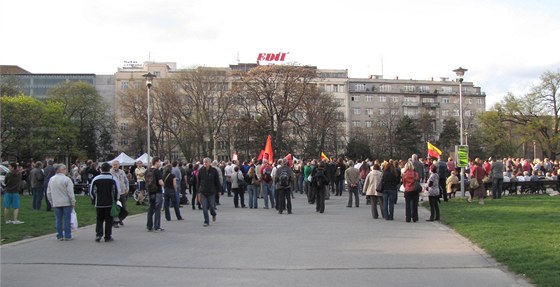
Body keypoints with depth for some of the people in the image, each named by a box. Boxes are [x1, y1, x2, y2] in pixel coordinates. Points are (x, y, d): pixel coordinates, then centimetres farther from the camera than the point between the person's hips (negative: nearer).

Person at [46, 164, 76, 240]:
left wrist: (51, 202, 20)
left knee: (58, 219, 9)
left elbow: (48, 192, 12)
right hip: (66, 203, -5)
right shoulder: (67, 179, -12)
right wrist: (73, 202, -5)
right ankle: (67, 236, 3)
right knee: (67, 219, 0)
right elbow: (70, 193, -13)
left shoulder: (51, 179, 7)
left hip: (56, 203, 5)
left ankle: (59, 236, 12)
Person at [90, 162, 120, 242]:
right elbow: (116, 191, -5)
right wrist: (115, 200, 8)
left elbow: (91, 191, 3)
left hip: (99, 203, 2)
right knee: (109, 220, 5)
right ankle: (108, 237, 6)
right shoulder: (113, 179, -5)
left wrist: (94, 200, 13)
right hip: (110, 203, -1)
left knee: (99, 219, 13)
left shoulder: (95, 179, 0)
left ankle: (98, 234, -1)